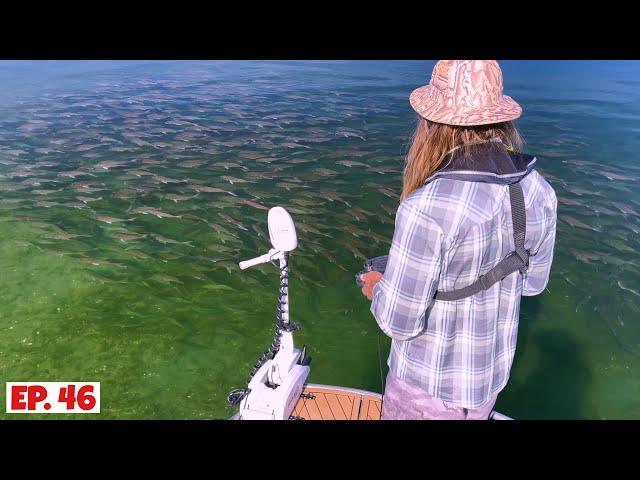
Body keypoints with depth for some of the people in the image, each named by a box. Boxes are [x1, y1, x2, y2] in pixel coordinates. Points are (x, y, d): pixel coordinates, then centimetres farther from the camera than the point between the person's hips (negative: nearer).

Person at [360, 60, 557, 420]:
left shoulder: (426, 208, -35)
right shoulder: (537, 191, -12)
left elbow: (400, 320, -26)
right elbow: (532, 281, 2)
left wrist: (377, 290, -5)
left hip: (429, 380, -5)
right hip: (493, 370, 6)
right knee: (473, 414, 32)